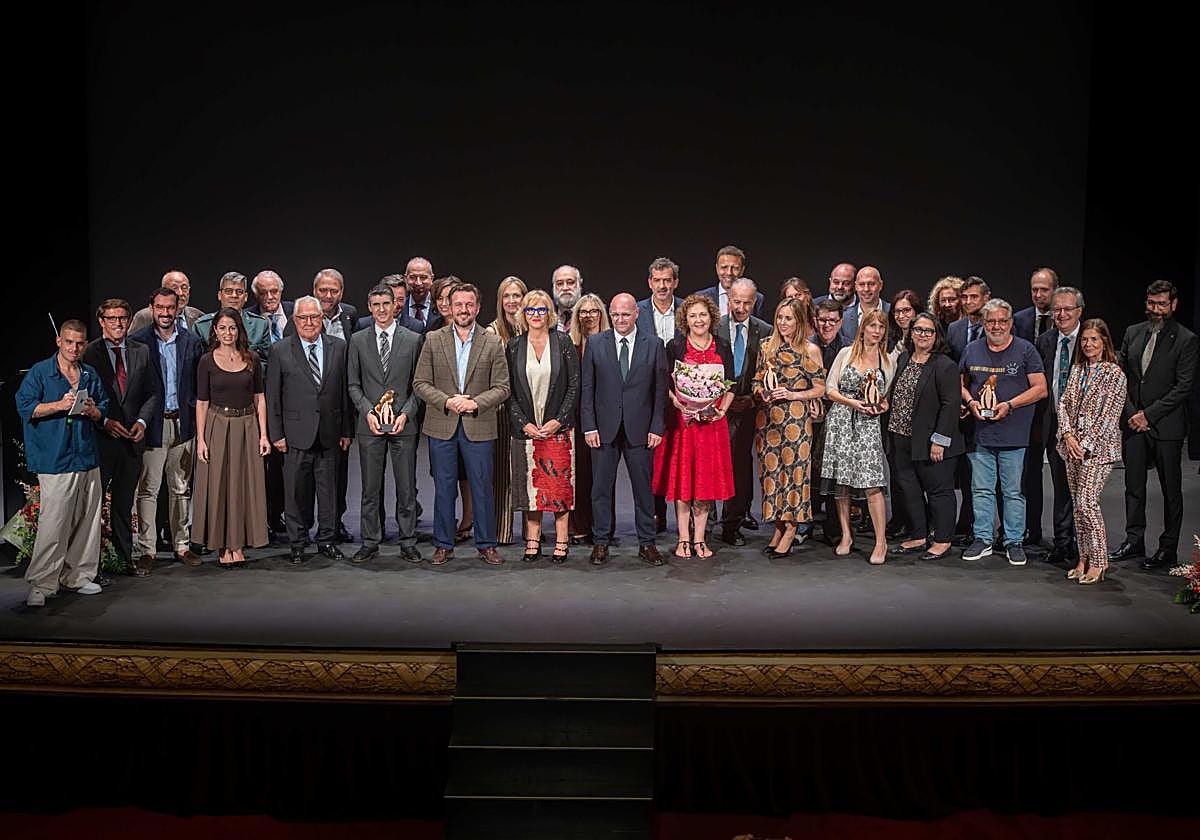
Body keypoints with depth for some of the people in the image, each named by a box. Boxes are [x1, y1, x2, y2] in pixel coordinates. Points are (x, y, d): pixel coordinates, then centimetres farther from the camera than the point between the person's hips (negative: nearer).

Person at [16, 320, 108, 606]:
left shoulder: (91, 374, 14)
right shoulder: (39, 372, 0)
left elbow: (104, 409, 19)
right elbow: (25, 407, -5)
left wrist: (93, 411, -3)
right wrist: (59, 405, -18)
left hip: (88, 457, 6)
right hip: (54, 460, -5)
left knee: (87, 521, 9)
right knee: (53, 524, -10)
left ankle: (78, 576, 21)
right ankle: (41, 584, -3)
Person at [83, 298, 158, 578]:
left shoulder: (141, 351, 8)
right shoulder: (88, 353, -3)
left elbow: (152, 393, 10)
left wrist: (142, 421, -5)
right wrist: (104, 421, -14)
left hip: (132, 438, 3)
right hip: (99, 439, -3)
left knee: (124, 502, 14)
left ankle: (126, 556, 23)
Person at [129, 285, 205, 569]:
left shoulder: (191, 340, 6)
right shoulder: (137, 341, -3)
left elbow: (200, 382, 9)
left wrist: (194, 413, 1)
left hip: (182, 424, 3)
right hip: (152, 425, -3)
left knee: (181, 489, 12)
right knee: (148, 490, 0)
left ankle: (182, 545, 21)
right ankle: (146, 550, 9)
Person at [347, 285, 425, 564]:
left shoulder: (414, 339, 4)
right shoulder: (358, 340, 8)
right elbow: (353, 384, 8)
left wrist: (406, 413, -10)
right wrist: (368, 411, -7)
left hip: (404, 424, -1)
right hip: (370, 424, 1)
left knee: (407, 487, 4)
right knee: (370, 488, 6)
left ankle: (408, 543, 14)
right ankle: (370, 542, 16)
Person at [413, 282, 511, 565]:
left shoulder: (492, 342, 3)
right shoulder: (433, 340, 4)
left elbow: (502, 387, 1)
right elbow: (420, 383, 1)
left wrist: (475, 403, -15)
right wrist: (447, 402, -13)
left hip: (479, 426, 0)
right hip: (441, 425, 1)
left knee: (482, 487, 5)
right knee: (444, 487, 8)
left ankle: (486, 544, 18)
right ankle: (444, 545, 19)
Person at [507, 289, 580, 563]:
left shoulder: (563, 342, 2)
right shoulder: (514, 346, 6)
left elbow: (574, 385, 0)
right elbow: (508, 390, 5)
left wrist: (558, 421, -9)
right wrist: (524, 424, -6)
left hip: (557, 427, -1)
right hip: (525, 427, 2)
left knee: (560, 483, -3)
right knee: (530, 483, 3)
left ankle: (561, 541, 5)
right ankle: (532, 540, 12)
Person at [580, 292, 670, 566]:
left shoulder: (654, 345, 3)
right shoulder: (595, 343, 3)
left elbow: (660, 391, 3)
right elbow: (586, 388, 3)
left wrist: (657, 428, -4)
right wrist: (589, 426, -4)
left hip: (640, 429, 0)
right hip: (604, 428, 0)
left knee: (644, 487, 6)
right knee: (601, 487, 6)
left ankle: (646, 543, 17)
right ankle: (601, 542, 17)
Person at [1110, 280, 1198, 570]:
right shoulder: (1133, 333, 9)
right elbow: (1120, 375, 9)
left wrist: (1148, 415, -15)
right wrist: (1131, 413, -3)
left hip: (1166, 426, -4)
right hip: (1134, 424, 5)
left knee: (1171, 490, 5)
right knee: (1133, 486, 11)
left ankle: (1168, 549, 14)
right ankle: (1134, 541, 22)